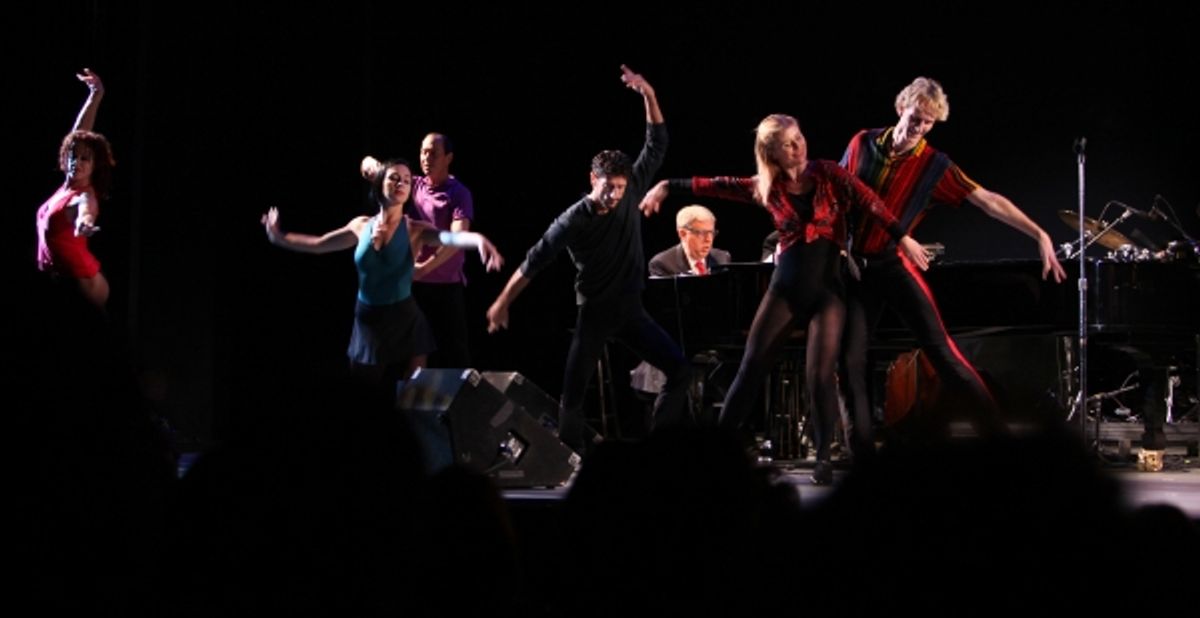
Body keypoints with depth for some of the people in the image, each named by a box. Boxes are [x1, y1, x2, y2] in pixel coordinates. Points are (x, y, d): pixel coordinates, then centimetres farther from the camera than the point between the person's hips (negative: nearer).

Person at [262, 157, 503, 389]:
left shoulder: (414, 229, -10)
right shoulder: (361, 226, 2)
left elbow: (449, 237, -30)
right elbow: (317, 244, 16)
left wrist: (478, 240, -51)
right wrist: (279, 237, 17)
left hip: (404, 323, -3)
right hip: (367, 322, 4)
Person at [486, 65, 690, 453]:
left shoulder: (630, 196, -6)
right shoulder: (574, 221, -15)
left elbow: (656, 146, -6)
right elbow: (534, 262, -9)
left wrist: (648, 96, -17)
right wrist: (502, 303, -8)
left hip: (631, 309, 3)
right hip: (594, 312, -3)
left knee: (678, 369, -9)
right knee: (573, 392, -3)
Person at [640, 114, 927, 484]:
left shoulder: (827, 173, -2)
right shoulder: (767, 188, 3)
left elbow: (869, 203, -7)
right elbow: (720, 186, 7)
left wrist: (902, 238, -14)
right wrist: (669, 186, 8)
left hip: (826, 289, -2)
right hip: (785, 288, 2)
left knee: (820, 375, -10)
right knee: (752, 367, 1)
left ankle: (823, 456, 2)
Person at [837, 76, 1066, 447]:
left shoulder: (934, 166, -6)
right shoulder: (863, 144, 1)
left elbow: (988, 200, -12)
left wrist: (1040, 235, -20)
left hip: (894, 265, -2)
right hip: (855, 265, 3)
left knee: (940, 349, -8)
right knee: (850, 359, -1)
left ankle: (996, 431, -2)